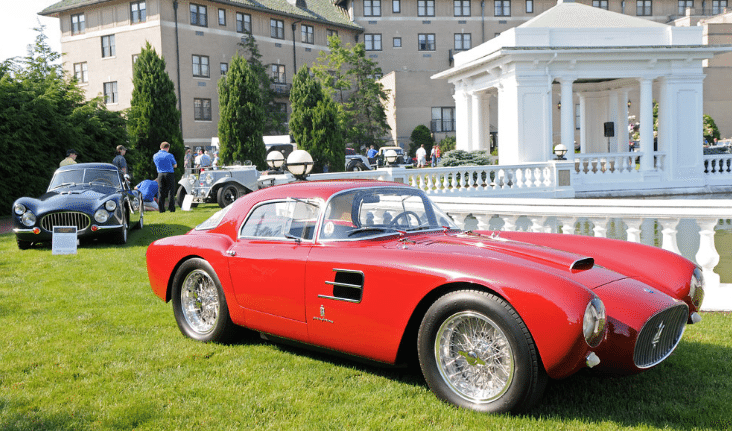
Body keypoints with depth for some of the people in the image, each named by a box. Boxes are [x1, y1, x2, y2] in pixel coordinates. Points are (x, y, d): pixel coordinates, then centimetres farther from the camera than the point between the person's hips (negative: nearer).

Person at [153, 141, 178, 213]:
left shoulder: (155, 156, 8)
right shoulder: (169, 155, -6)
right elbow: (175, 165, 4)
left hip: (160, 174, 4)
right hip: (169, 174, -4)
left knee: (161, 193, 7)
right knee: (170, 191, 1)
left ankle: (161, 209, 6)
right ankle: (171, 208, -2)